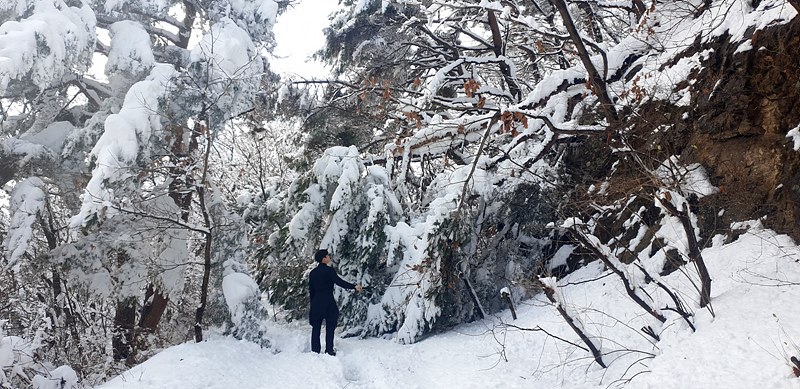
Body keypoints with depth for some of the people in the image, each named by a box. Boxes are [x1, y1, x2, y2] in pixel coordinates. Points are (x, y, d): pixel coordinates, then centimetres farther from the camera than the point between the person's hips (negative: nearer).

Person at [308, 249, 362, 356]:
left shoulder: (313, 273, 9)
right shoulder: (329, 270, -9)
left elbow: (311, 290, 13)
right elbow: (339, 281, -20)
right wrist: (354, 286, -21)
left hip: (316, 303, 5)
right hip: (328, 302, -5)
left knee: (316, 327, 9)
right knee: (330, 327, 2)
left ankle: (315, 350, 10)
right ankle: (329, 350, 1)